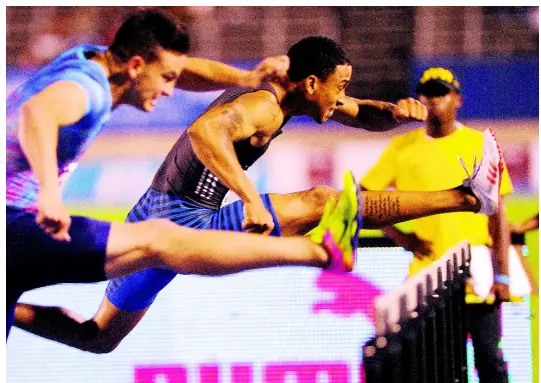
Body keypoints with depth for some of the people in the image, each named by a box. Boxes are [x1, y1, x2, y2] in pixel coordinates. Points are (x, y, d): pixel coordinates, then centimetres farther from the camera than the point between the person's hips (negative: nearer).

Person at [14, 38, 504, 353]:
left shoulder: (289, 85, 11)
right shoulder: (264, 105, -18)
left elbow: (366, 115, 19)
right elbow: (203, 131, -38)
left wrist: (398, 112, -2)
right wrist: (251, 198, -40)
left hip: (154, 220, 10)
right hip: (183, 223, -10)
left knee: (98, 336, 20)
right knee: (319, 203, -13)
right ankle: (467, 198, -14)